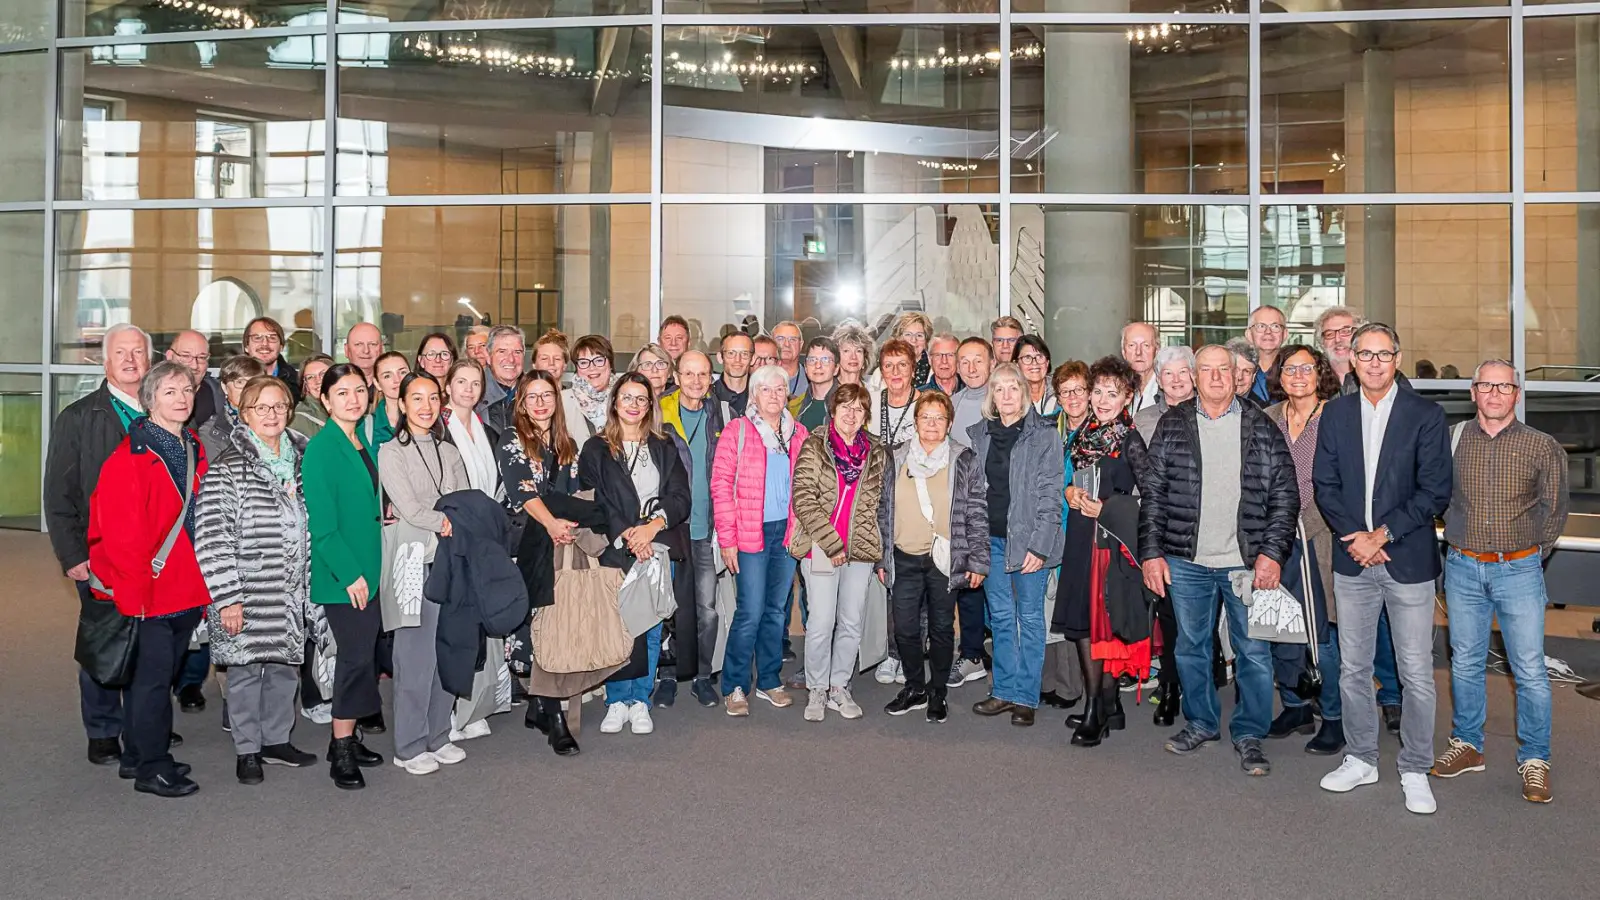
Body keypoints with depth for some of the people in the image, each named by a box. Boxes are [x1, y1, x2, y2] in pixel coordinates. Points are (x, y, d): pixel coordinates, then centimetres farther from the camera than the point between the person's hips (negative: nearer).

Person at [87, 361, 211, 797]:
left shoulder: (195, 451, 10)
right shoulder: (130, 458, -12)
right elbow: (121, 533, -15)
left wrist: (205, 580, 10)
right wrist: (136, 589, -15)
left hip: (187, 588, 7)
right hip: (148, 592, -7)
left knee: (164, 670, 15)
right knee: (152, 674, 0)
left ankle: (147, 755, 28)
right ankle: (151, 768, 10)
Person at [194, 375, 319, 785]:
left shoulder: (301, 459, 9)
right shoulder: (227, 467, -10)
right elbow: (211, 537, -14)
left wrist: (310, 582, 16)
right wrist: (227, 597, -17)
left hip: (291, 590, 6)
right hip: (247, 591, -6)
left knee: (285, 664, 14)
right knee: (245, 668, 4)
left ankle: (276, 740, 29)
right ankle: (246, 750, 18)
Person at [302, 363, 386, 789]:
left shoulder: (363, 442, 11)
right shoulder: (321, 448, -13)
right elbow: (321, 522, -16)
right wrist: (350, 572, -18)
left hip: (368, 569, 8)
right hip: (342, 573, -8)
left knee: (364, 652, 11)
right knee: (357, 654, -6)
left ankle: (346, 739, 23)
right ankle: (342, 752, 6)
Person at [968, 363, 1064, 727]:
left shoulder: (1044, 435, -5)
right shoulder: (979, 434, 8)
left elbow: (1050, 493, -8)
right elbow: (969, 490, 11)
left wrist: (1040, 545, -13)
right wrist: (972, 543, 5)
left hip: (1028, 538, -4)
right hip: (991, 538, 4)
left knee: (1030, 616, 4)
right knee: (1001, 615, 11)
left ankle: (1026, 697, 12)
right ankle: (1004, 690, 22)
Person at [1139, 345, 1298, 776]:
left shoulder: (1261, 428, 2)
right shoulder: (1172, 425, 4)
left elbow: (1285, 494, 2)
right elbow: (1152, 493, 4)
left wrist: (1273, 552, -8)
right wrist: (1151, 552, -2)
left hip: (1246, 562, -1)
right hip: (1186, 562, 1)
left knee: (1254, 651, 4)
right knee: (1191, 647, 13)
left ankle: (1249, 733, 20)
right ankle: (1201, 722, 30)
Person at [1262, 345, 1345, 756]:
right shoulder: (1267, 419, 9)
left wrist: (1303, 523, -11)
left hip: (1320, 537, -4)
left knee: (1324, 631, -2)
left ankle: (1334, 718, 13)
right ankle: (1295, 708, 25)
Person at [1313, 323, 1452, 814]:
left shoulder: (1426, 415, -4)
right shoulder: (1335, 413, 6)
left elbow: (1435, 493, -8)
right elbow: (1324, 484, 4)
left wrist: (1382, 535, -14)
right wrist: (1355, 536, -9)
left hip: (1409, 559, -3)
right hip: (1352, 559, 3)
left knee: (1416, 672, 3)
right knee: (1352, 667, 11)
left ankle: (1415, 771, 18)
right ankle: (1360, 760, 27)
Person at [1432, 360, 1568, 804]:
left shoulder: (1543, 447, -2)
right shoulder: (1450, 439, 0)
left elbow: (1553, 510, 6)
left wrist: (1530, 555, 7)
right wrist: (1463, 538, 6)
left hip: (1519, 570, -2)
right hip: (1463, 568, 2)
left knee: (1530, 670, 1)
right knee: (1465, 663, 12)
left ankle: (1534, 759, 16)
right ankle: (1467, 745, 26)